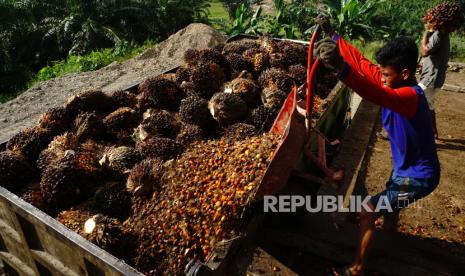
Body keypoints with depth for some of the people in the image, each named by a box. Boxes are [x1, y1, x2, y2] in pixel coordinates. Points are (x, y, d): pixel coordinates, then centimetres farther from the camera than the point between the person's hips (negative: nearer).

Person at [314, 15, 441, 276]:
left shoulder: (411, 96, -34)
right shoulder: (396, 85, -7)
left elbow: (378, 95, -56)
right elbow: (362, 62, -2)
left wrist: (341, 68, -73)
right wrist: (333, 35, -4)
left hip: (418, 176, -9)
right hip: (406, 167, 9)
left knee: (367, 214, -6)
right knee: (388, 203, 33)